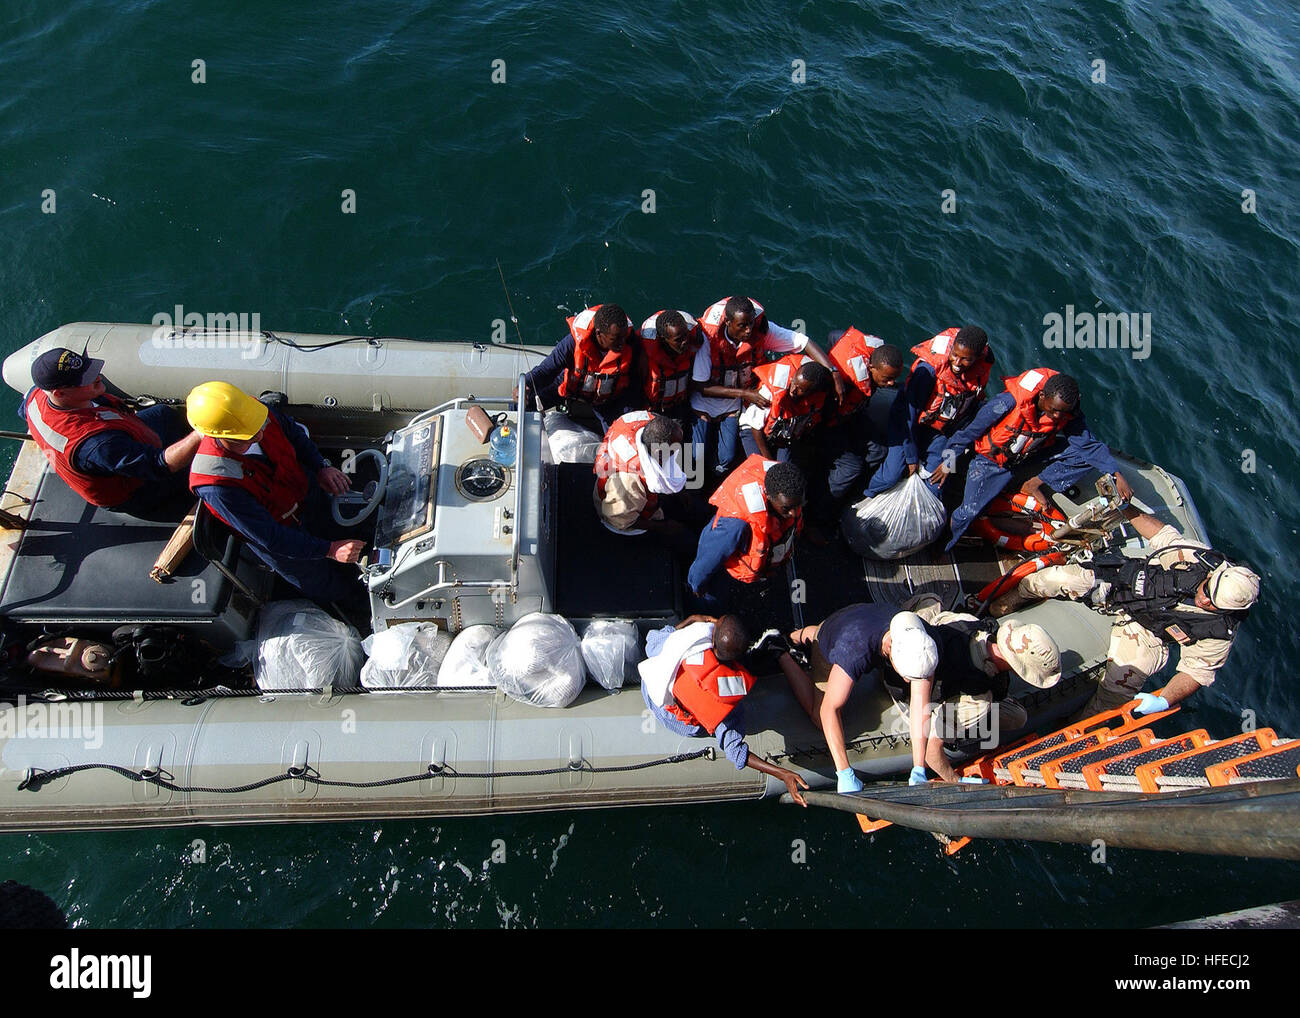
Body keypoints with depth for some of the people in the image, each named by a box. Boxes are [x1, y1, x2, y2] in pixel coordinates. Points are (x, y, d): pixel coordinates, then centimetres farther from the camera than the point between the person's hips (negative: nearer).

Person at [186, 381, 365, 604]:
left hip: (307, 493, 5)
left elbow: (294, 432, -1)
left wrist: (321, 468, -15)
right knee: (335, 590, 9)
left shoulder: (258, 411, -26)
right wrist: (329, 549, -34)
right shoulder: (216, 487, -40)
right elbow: (269, 538, -32)